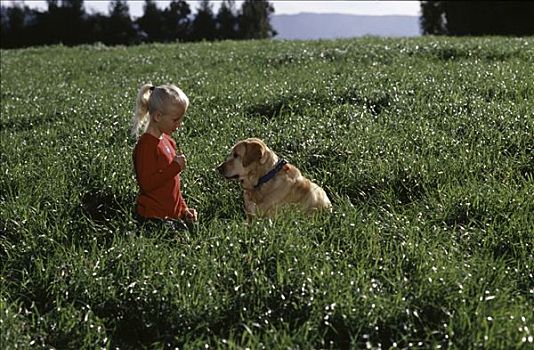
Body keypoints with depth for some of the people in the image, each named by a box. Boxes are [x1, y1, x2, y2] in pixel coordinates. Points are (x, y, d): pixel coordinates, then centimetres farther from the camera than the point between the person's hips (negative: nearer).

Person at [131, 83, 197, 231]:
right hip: (152, 217, -8)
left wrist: (184, 209, 15)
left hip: (173, 215, 8)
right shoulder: (146, 145, -14)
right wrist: (176, 167, -19)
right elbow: (146, 184, -21)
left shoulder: (168, 141, 13)